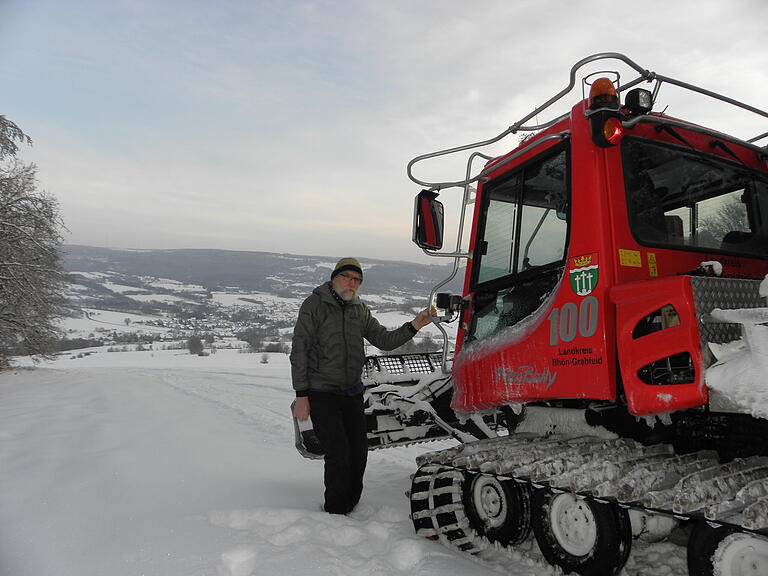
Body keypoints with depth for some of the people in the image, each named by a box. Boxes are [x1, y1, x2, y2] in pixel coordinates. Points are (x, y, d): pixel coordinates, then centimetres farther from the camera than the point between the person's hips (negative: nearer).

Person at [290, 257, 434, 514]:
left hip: (352, 394, 5)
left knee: (359, 453, 7)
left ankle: (350, 507, 29)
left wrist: (414, 326, -8)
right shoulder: (315, 304, -7)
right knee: (338, 453, -9)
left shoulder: (360, 309, 9)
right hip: (321, 394, -5)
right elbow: (299, 351, -9)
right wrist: (301, 395, -13)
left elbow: (384, 340, 7)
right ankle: (335, 514, 12)